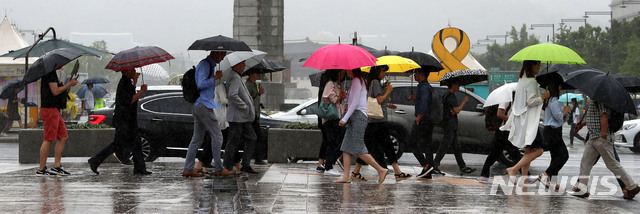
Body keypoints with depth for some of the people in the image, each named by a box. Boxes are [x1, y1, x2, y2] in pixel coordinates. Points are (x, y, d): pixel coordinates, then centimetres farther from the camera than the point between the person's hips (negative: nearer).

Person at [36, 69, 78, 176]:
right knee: (48, 140, -8)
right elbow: (55, 91, -17)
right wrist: (69, 84, -7)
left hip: (55, 111, 11)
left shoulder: (52, 73, 20)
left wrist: (68, 83, 15)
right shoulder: (50, 73, -12)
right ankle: (41, 169, -5)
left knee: (63, 137, 9)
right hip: (49, 110, -11)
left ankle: (56, 166, 10)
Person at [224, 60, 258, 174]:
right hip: (236, 117, -10)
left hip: (243, 118, 10)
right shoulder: (235, 78, -16)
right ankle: (227, 168, 4)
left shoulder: (237, 77, 17)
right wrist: (244, 106, -20)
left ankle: (245, 165, 11)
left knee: (251, 138, 9)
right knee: (233, 142, -3)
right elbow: (232, 95, -29)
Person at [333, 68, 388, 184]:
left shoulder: (357, 81, -10)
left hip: (358, 116, -10)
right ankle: (346, 176, -2)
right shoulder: (359, 80, 20)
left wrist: (345, 118, -17)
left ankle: (381, 170, -8)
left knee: (358, 150, -11)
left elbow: (355, 102, -16)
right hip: (355, 117, 10)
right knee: (346, 148, 3)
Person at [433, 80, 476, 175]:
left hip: (452, 125, 10)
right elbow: (457, 110, -18)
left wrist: (456, 111, -11)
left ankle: (463, 167, 12)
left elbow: (457, 110, 13)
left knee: (456, 147, 10)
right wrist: (464, 101, -6)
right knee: (445, 145, -8)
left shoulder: (452, 95, 18)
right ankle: (435, 164, -4)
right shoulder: (449, 96, -15)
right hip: (449, 124, -10)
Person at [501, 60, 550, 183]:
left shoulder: (522, 80, 15)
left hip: (521, 120, 10)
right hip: (528, 121, -10)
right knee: (538, 150, -10)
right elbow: (531, 101, -20)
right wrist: (544, 96, -8)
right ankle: (514, 169, -15)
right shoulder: (531, 81, -14)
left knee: (528, 150, 12)